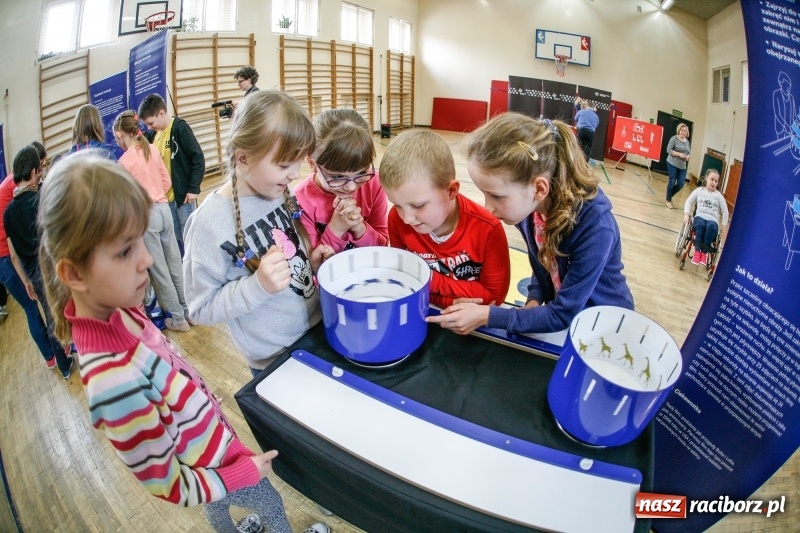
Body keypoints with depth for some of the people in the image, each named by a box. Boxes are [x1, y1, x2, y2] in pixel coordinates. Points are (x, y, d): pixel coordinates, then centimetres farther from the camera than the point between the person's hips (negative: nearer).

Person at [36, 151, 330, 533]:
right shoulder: (115, 381, -42)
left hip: (211, 438, 6)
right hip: (213, 465, -6)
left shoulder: (115, 310, -19)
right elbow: (167, 485, -27)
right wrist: (245, 471, -16)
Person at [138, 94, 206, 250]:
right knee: (175, 237, 14)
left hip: (183, 194, -6)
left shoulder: (180, 127, -11)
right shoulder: (153, 133, 8)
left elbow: (198, 158, -14)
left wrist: (193, 188, -15)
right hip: (164, 196, 7)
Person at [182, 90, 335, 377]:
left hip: (321, 330, 6)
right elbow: (201, 308, -16)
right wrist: (259, 285, -30)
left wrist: (311, 263, -9)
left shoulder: (279, 193, -6)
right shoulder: (211, 221, -22)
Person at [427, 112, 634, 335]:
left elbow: (563, 315, -26)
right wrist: (534, 300, -11)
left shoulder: (595, 227, -31)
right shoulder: (528, 206, -14)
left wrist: (487, 316, -28)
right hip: (557, 311, 5)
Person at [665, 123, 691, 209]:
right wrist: (679, 154, -19)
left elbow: (689, 152, 18)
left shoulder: (687, 141, 10)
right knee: (672, 182, -1)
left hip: (682, 166, 5)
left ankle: (670, 196, 23)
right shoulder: (674, 138, -6)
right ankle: (668, 200, 15)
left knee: (681, 183, -1)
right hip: (672, 164, -5)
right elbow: (669, 150, -10)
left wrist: (687, 156, -4)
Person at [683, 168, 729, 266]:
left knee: (711, 226, -38)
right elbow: (688, 202, 12)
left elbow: (725, 212, 11)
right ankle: (697, 251, -36)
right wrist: (686, 215, -5)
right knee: (700, 224, -37)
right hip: (700, 217, 0)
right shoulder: (699, 190, 13)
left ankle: (704, 252, -32)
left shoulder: (719, 196, 10)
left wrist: (724, 228, 5)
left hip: (713, 221, 0)